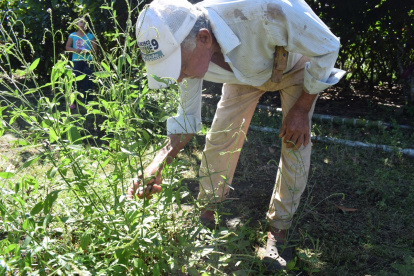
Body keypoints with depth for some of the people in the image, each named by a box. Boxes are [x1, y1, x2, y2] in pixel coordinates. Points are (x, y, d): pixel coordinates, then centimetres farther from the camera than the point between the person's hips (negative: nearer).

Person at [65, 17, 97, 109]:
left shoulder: (90, 36, 8)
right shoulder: (72, 35, 9)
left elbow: (95, 49, 5)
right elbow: (67, 47, 9)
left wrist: (88, 51, -15)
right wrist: (75, 50, -10)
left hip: (88, 61, 0)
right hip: (76, 60, 0)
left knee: (87, 81, 0)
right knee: (76, 81, -1)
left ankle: (87, 101, 7)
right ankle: (73, 102, 4)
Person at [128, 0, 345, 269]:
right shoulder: (183, 48, -28)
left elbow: (327, 47, -28)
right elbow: (187, 118, -14)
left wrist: (301, 109, -22)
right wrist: (157, 165, -29)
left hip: (300, 64, -3)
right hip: (247, 69, 3)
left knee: (296, 144, -12)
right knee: (219, 138, -4)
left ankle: (278, 231, 6)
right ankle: (207, 215, 19)